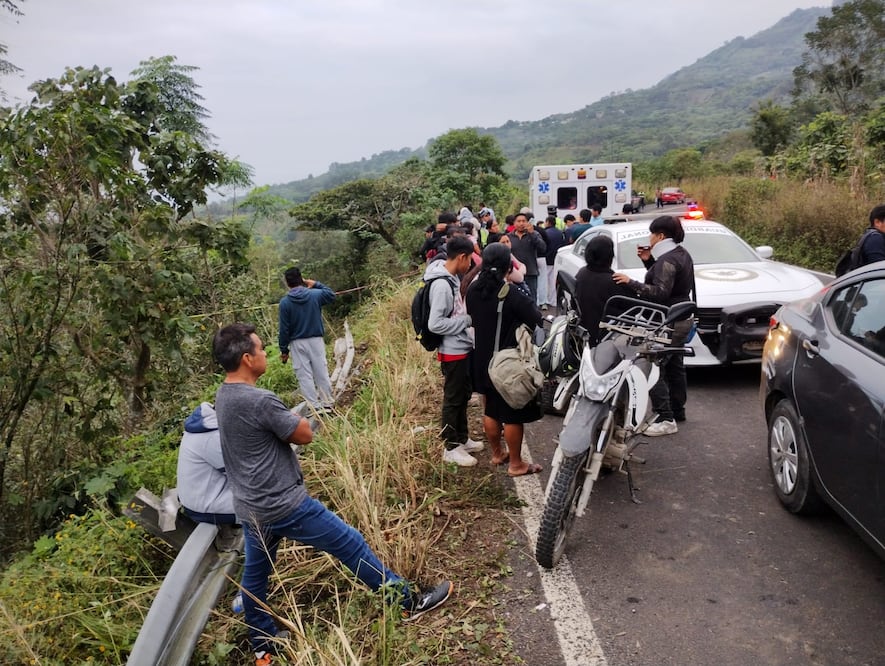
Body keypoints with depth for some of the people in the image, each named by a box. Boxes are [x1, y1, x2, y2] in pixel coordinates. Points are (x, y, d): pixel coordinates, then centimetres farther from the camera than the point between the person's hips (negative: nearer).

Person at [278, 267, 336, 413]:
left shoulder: (285, 302, -9)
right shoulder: (315, 294, -3)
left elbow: (284, 329, -7)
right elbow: (331, 295, 20)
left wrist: (284, 350, 1)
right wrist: (316, 284, 17)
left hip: (297, 343, -2)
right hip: (316, 340, 2)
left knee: (305, 376, 2)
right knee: (322, 373, 9)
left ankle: (315, 408, 0)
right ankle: (327, 405, 14)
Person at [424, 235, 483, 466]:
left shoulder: (452, 278, 5)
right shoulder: (441, 284, -24)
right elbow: (435, 324, -27)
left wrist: (467, 318, 0)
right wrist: (467, 320, -20)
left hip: (463, 348, 9)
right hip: (453, 351, -9)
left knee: (463, 395, 20)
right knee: (453, 399, 4)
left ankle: (462, 439, 35)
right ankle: (451, 448, 17)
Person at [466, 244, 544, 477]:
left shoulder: (473, 290, -3)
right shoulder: (512, 295, -23)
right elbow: (537, 320, -24)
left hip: (483, 360, 7)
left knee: (490, 410, 19)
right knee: (513, 414, 5)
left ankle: (497, 454, 34)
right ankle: (516, 464, 16)